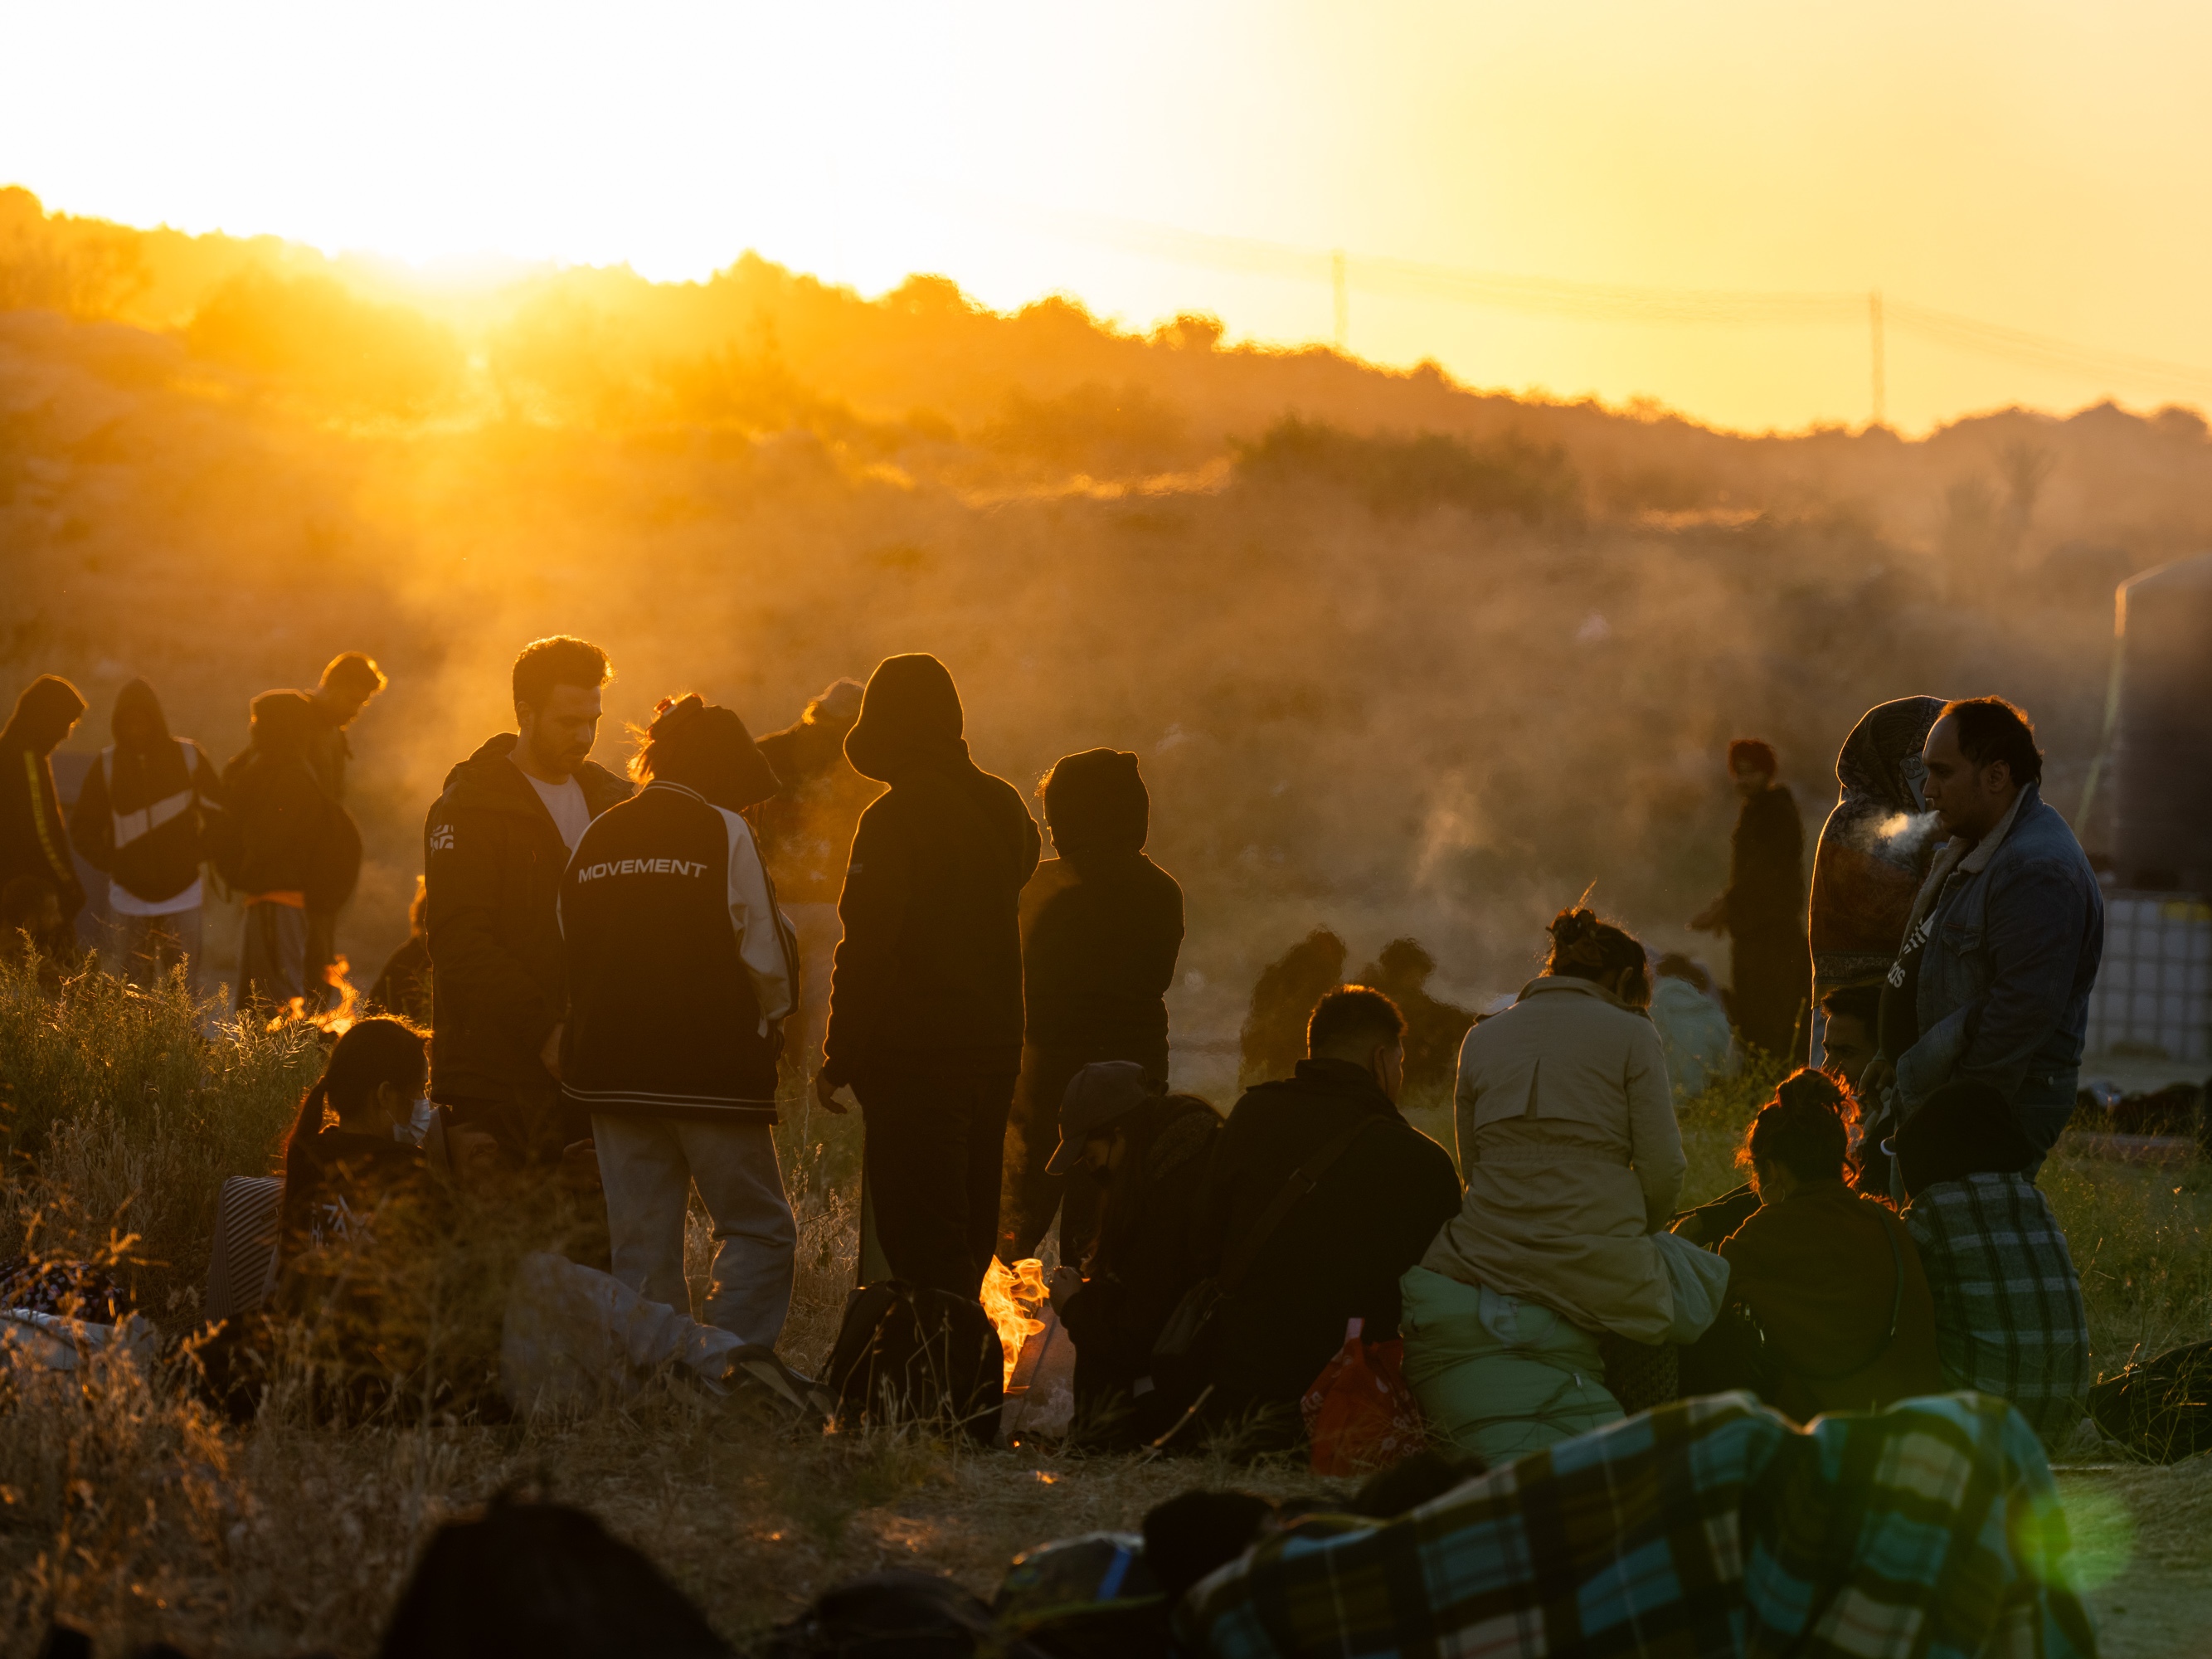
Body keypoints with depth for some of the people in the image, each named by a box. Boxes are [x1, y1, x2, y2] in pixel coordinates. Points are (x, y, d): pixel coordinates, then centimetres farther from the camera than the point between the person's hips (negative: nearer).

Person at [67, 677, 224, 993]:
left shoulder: (189, 757, -1)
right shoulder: (107, 765, 2)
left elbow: (217, 812, 8)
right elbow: (82, 825, 10)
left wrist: (196, 853, 0)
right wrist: (109, 861, -1)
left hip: (181, 893, -1)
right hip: (130, 896, 1)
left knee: (184, 988, -3)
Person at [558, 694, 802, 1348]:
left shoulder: (598, 837, 9)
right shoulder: (723, 833, -7)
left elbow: (570, 954, 13)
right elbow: (766, 957, -8)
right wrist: (764, 1024, 11)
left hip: (613, 1070, 5)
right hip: (712, 1069, -5)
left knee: (641, 1246, 9)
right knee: (758, 1229, 4)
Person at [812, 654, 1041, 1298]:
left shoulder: (895, 817, -14)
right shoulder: (1004, 805, 9)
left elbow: (867, 950, -16)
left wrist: (838, 1060, -10)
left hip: (914, 1057, -8)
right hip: (994, 1049, 8)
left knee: (922, 1246, -6)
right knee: (967, 1238, 16)